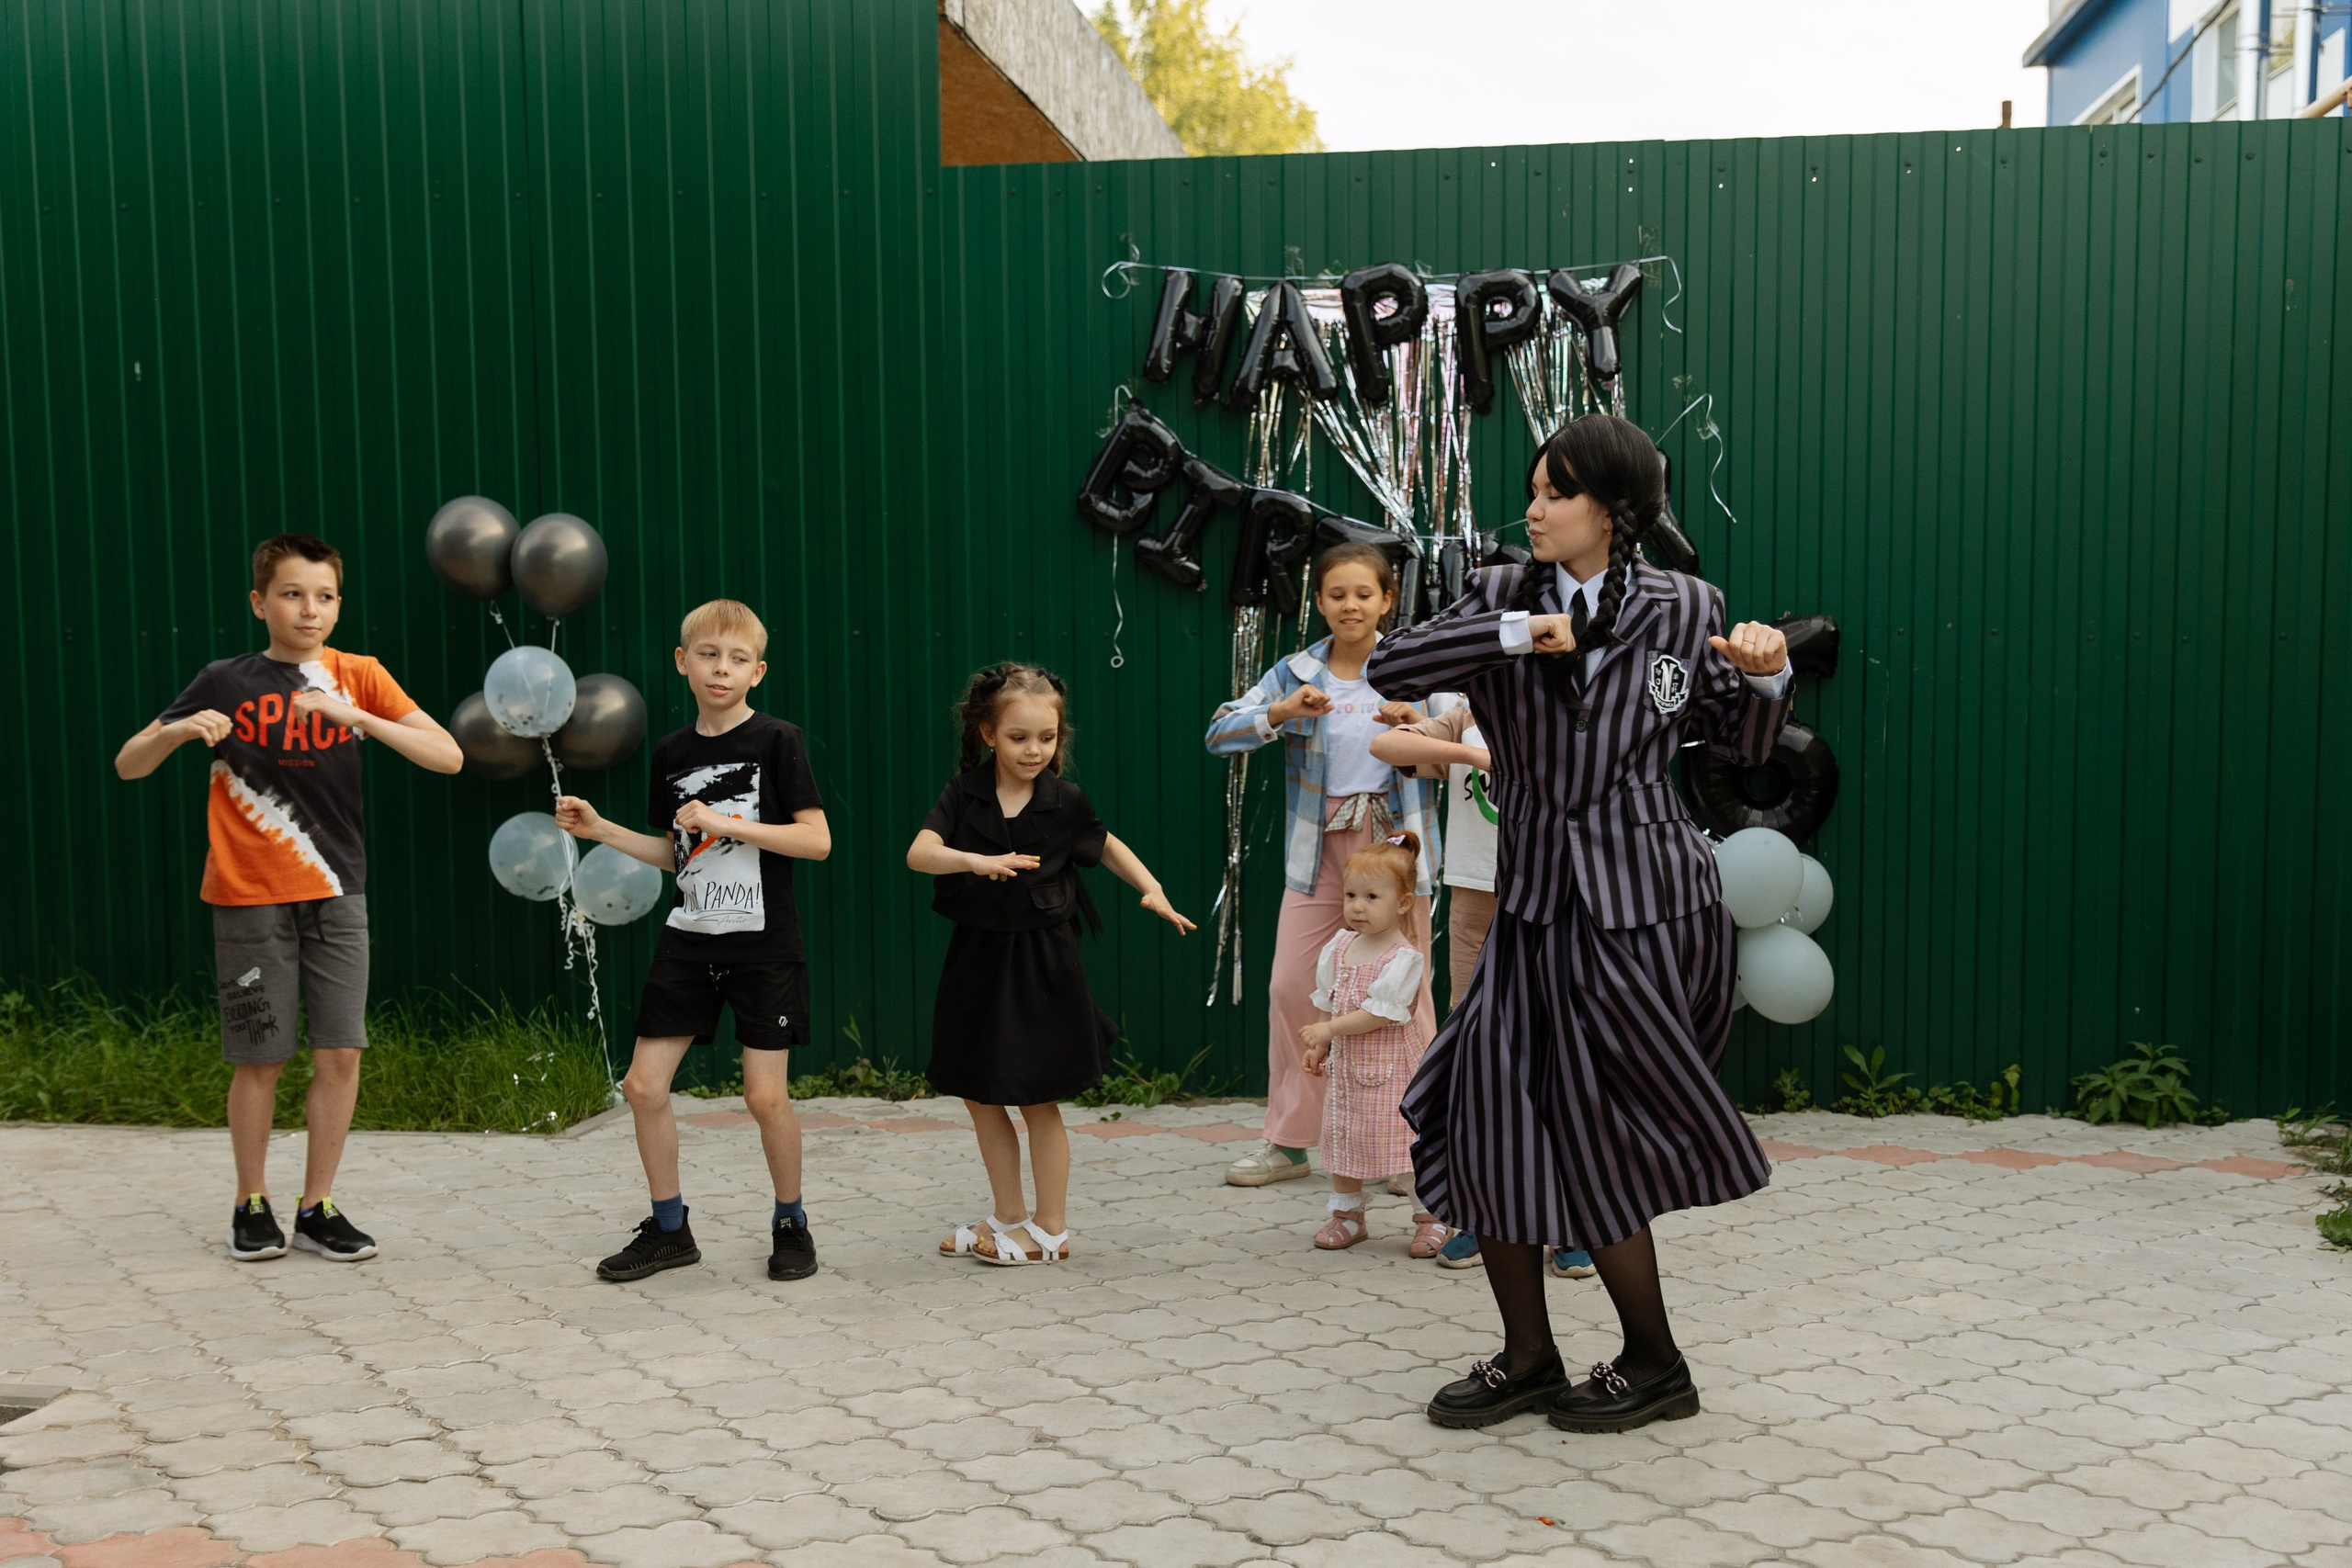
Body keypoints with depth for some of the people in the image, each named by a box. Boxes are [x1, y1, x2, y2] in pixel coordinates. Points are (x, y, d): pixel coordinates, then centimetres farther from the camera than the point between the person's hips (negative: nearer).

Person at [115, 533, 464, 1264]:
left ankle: (317, 1208, 14)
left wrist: (357, 717, -21)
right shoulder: (225, 682, -1)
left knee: (340, 1053, 0)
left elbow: (448, 757, -9)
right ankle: (251, 1204, 22)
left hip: (335, 894, 2)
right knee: (260, 1058, 3)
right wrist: (178, 730, -18)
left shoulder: (357, 676, 1)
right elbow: (128, 765, 3)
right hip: (249, 899, -1)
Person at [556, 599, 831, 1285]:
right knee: (644, 1085, 1)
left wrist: (727, 823, -19)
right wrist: (600, 830, 5)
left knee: (766, 1095, -4)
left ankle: (790, 1223, 18)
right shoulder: (672, 751, 8)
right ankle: (669, 1229, 17)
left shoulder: (777, 740, -7)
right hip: (688, 940, 5)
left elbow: (817, 840, -13)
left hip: (764, 945, -5)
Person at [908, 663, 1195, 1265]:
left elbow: (1107, 846, 12)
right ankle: (1009, 1217, 27)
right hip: (978, 956, 3)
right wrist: (975, 861, -35)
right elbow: (918, 853, -18)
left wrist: (1152, 889, -3)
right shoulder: (965, 793, -4)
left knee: (1037, 1100, 3)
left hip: (1042, 961, -3)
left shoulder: (1065, 801, -6)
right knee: (980, 1097, 11)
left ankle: (1051, 1230, 16)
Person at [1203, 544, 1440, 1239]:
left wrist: (1417, 720, -18)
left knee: (1406, 991, 0)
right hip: (1319, 844, 2)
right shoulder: (1295, 673, 6)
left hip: (1395, 840, -2)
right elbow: (1220, 733, -2)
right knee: (1291, 987, 0)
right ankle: (1288, 1141, 12)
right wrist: (1282, 712, -20)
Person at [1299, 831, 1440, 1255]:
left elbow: (1380, 1013, -22)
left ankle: (1431, 1218, 11)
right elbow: (1327, 1002, 13)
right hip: (1344, 1062, 7)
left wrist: (1328, 1030, -21)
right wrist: (1318, 1047, 9)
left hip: (1390, 1063, -7)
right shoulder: (1340, 947, 4)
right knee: (1341, 1136, 13)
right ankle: (1347, 1215, 27)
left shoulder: (1404, 957, -17)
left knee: (1405, 1140, -3)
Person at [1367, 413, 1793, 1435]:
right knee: (1486, 1127, 3)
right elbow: (1390, 669, -8)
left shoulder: (1683, 610, 0)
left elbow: (1742, 743, 10)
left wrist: (1764, 677, -10)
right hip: (1534, 904, 4)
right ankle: (1528, 1361, 21)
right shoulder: (1504, 599, 5)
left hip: (1641, 907, -4)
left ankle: (1654, 1367, 23)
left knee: (1594, 1140, 1)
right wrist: (1512, 636, -16)